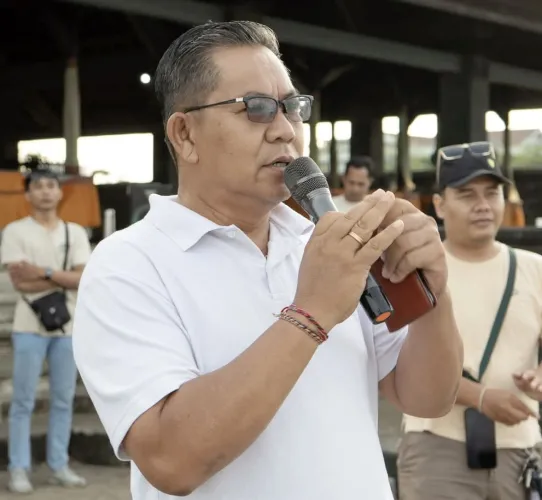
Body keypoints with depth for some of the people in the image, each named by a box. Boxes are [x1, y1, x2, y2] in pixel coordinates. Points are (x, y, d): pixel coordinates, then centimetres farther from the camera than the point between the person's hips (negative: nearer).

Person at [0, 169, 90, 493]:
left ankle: (59, 466, 15)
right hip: (30, 326, -4)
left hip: (68, 326, 4)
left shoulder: (76, 232, 9)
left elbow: (85, 279, -3)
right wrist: (66, 279, -8)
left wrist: (45, 272, -14)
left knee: (64, 400, 7)